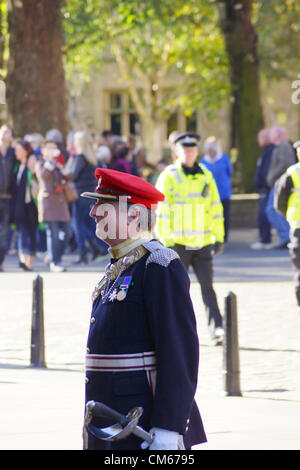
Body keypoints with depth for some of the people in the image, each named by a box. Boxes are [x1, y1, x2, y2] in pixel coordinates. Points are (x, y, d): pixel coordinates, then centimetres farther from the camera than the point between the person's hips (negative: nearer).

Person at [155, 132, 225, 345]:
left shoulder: (206, 176, 7)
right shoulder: (169, 177, -4)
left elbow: (216, 207, 13)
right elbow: (161, 211, -7)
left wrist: (219, 237, 10)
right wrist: (165, 243, -12)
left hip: (203, 243, 2)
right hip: (178, 243, -2)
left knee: (207, 285, -8)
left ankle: (217, 329, -13)